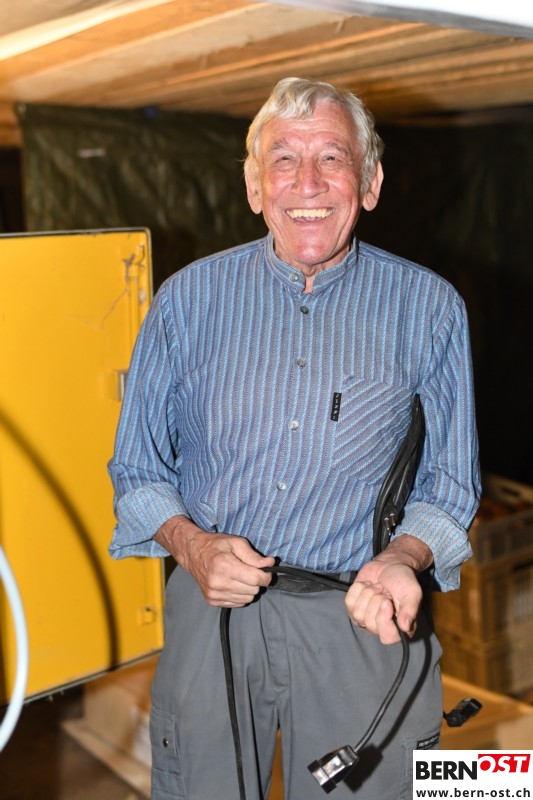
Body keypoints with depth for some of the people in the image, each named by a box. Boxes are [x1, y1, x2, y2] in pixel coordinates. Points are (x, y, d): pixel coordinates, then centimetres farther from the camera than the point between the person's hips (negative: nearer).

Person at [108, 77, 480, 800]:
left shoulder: (429, 308, -1)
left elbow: (449, 482, 3)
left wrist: (402, 558, -17)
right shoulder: (189, 298, 0)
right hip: (212, 604, 1)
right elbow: (137, 467, 6)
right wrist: (190, 543, -12)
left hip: (368, 619, 0)